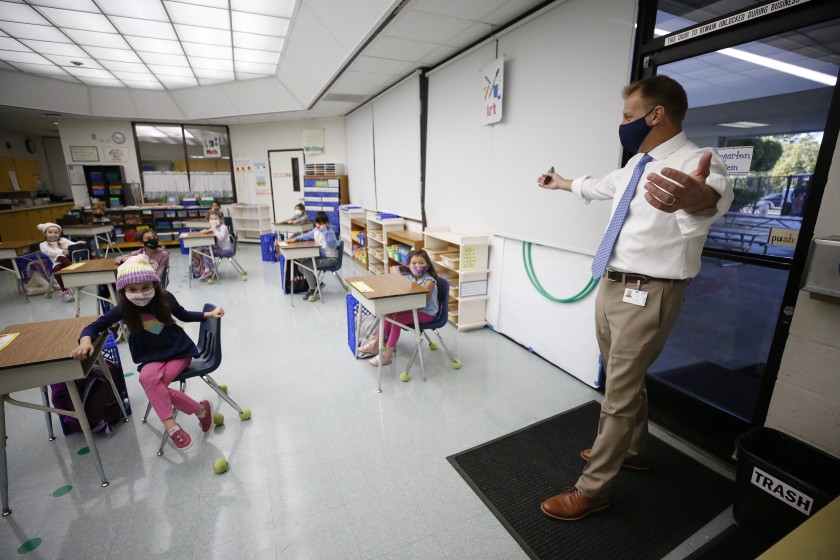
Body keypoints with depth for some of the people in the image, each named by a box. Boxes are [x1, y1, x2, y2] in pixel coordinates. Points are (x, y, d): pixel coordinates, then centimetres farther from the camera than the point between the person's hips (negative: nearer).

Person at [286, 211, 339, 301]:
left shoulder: (330, 232, -17)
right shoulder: (315, 230, 6)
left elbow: (332, 244, -33)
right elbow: (307, 236, 20)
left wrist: (325, 231, -33)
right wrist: (295, 239, 8)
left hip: (331, 258, -9)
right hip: (320, 256, 9)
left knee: (307, 266, -19)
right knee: (302, 266, 5)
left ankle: (313, 291, -4)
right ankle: (317, 284, 17)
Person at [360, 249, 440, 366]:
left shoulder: (429, 282, -21)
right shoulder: (409, 278, 2)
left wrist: (400, 311, -27)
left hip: (426, 313, -7)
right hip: (413, 309, 7)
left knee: (397, 319, -22)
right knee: (390, 314, -8)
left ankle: (387, 354, -13)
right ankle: (376, 342, 7)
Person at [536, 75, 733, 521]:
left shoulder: (695, 162, -16)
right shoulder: (636, 164, 10)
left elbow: (715, 192, -40)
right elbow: (601, 186, 30)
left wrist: (697, 197, -64)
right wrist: (564, 183, 47)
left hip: (646, 294, -9)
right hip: (611, 285, 9)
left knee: (620, 393, 2)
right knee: (623, 381, 23)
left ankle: (592, 489, 20)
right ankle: (631, 451, 47)